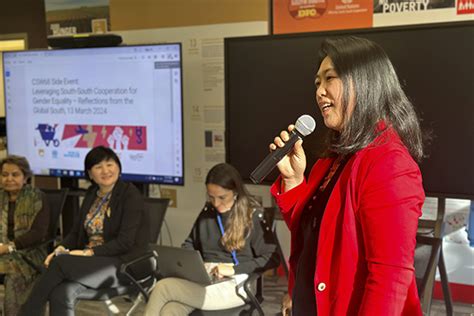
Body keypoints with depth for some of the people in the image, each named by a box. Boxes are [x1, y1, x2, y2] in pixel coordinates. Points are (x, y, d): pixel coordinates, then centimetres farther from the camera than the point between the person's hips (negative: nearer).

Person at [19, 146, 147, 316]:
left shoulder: (130, 194, -8)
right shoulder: (91, 194, 14)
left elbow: (125, 242, -15)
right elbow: (76, 231, 12)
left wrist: (89, 253, -22)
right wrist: (61, 248, -8)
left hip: (122, 264, -5)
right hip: (91, 260, 6)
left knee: (59, 263, -27)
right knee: (61, 294, -26)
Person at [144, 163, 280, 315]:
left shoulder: (252, 216, -2)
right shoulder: (207, 211, 14)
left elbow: (272, 258, -7)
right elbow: (190, 244, 25)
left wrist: (234, 269, -16)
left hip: (234, 285, -5)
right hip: (203, 279, 5)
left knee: (163, 287, -21)